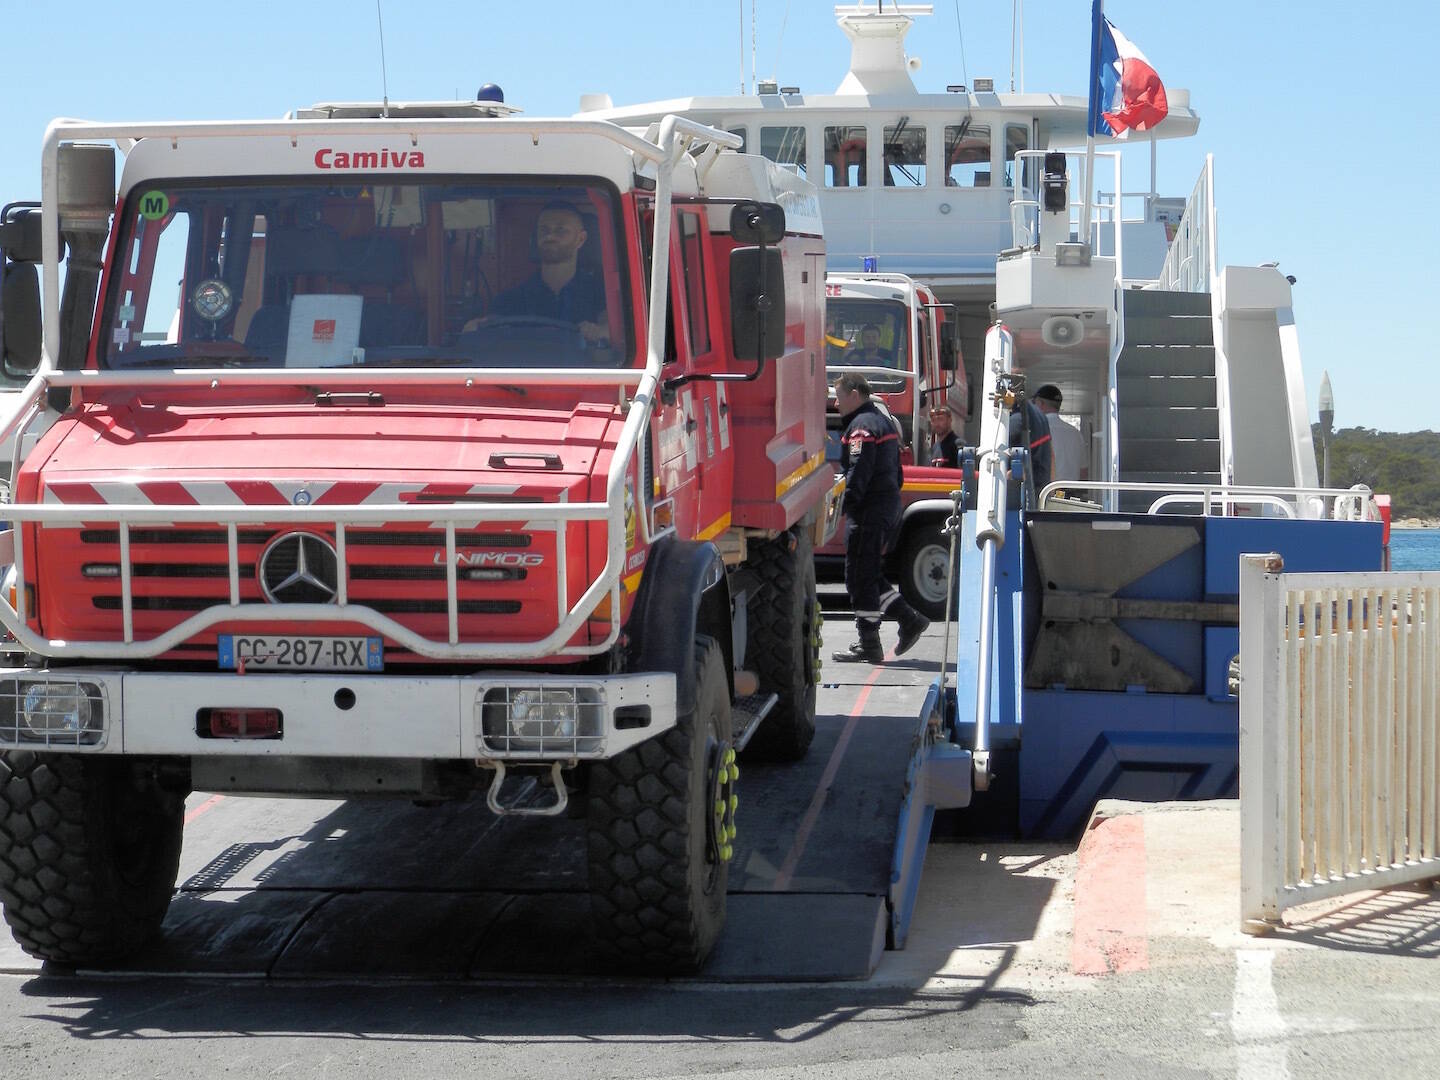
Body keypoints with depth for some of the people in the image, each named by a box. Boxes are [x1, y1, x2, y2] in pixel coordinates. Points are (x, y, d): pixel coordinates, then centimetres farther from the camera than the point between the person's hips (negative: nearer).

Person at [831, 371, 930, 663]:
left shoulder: (862, 425, -13)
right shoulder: (882, 419, 19)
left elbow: (858, 472, -23)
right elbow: (895, 471, 23)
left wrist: (845, 506, -22)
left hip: (869, 510, -10)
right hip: (890, 506, 10)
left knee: (860, 576, -5)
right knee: (870, 574, 17)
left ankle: (868, 645, -2)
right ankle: (909, 619, 12)